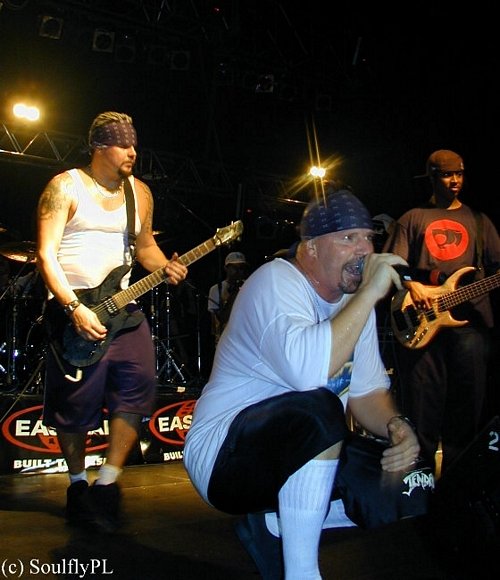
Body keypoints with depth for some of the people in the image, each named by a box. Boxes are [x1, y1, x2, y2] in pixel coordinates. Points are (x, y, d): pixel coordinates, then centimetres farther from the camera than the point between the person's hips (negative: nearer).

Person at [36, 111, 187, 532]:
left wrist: (165, 267, -1)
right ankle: (78, 484, 20)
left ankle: (107, 482, 0)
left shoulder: (140, 193, 13)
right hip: (72, 306, -4)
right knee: (77, 400, -2)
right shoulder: (65, 187, -3)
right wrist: (75, 308, -19)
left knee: (139, 385, -11)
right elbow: (46, 254, -9)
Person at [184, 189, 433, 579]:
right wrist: (369, 294, -31)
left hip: (301, 455, 8)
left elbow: (367, 392, 7)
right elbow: (307, 371, -39)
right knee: (319, 410, -36)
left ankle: (272, 524, 9)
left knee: (409, 492, -3)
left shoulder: (354, 298, 5)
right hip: (225, 456, -8)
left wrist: (395, 426, -14)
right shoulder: (276, 282, -19)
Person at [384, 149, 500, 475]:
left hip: (470, 317, 2)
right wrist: (411, 286, -12)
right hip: (421, 320, -1)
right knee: (422, 400, -1)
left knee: (468, 400, 1)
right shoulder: (413, 219, 14)